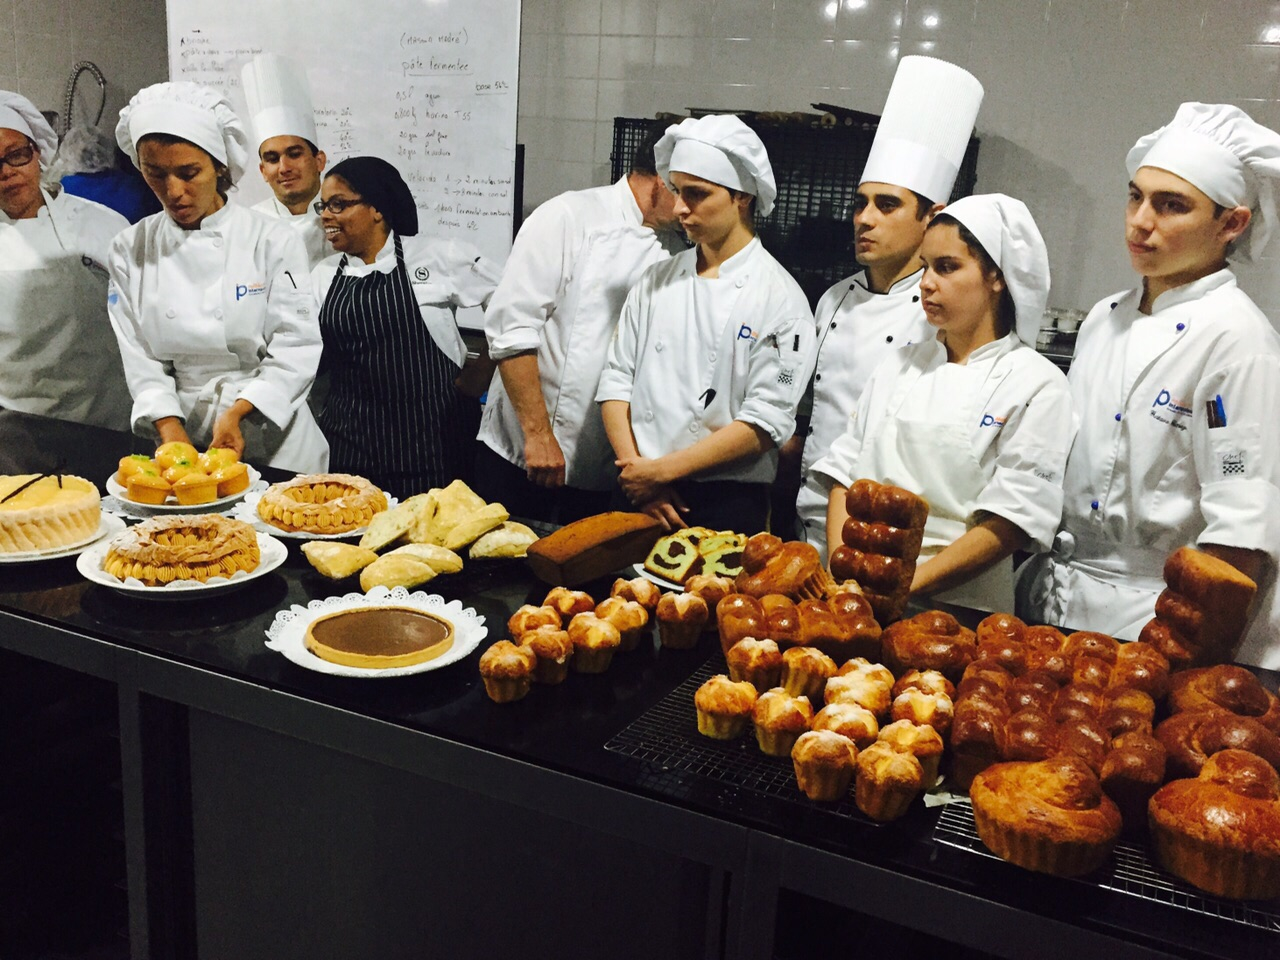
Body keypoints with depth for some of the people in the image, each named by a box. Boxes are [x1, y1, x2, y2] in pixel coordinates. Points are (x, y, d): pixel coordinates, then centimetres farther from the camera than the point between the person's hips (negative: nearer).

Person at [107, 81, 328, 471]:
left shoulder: (273, 241, -8)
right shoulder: (130, 251, 1)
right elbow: (140, 359, -1)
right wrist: (170, 430, -16)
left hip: (272, 434, -2)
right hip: (183, 428, 2)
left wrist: (236, 413, -21)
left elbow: (296, 350, -11)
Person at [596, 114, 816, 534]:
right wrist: (637, 472, -8)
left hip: (727, 505, -4)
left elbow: (764, 423, -13)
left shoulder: (778, 295, -7)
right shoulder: (657, 280, 7)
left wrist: (662, 470, -14)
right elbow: (617, 382, 5)